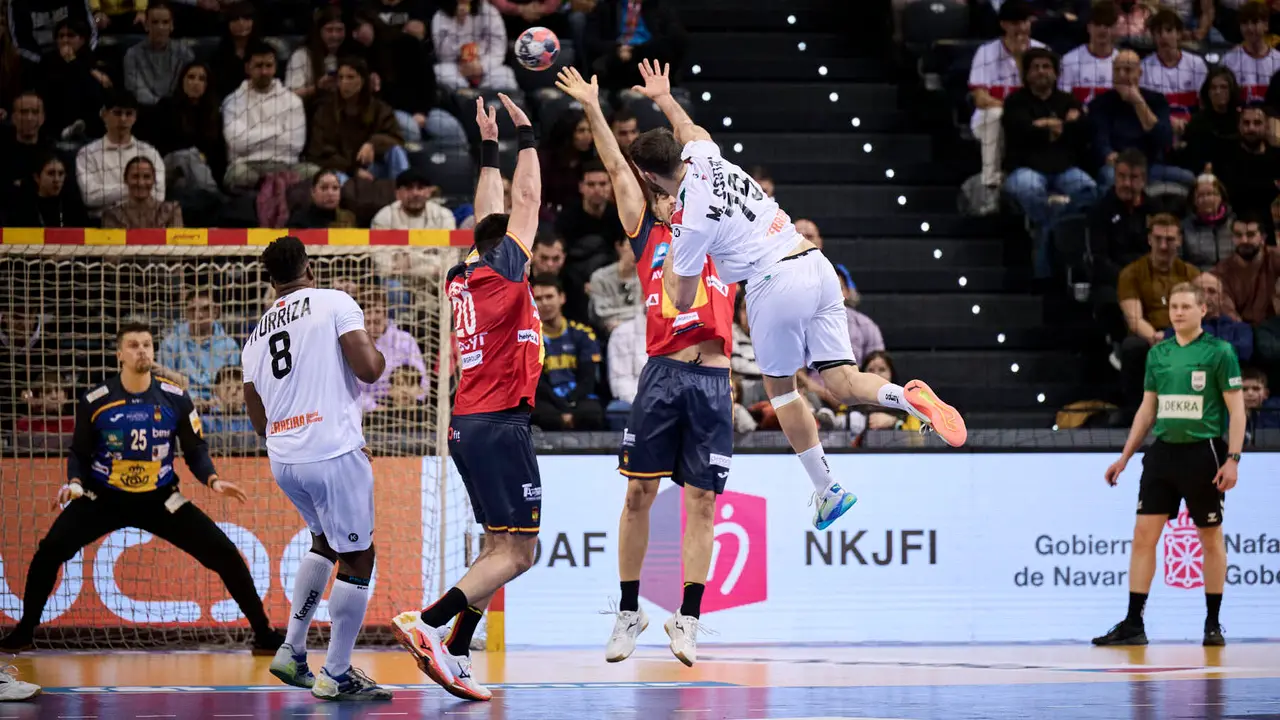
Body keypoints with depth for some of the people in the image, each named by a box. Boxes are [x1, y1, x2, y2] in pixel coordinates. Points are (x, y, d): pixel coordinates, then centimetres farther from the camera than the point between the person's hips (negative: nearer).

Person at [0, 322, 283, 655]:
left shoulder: (176, 399, -9)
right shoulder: (95, 402, -10)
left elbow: (195, 450, 0)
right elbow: (79, 452, 1)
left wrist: (213, 481, -18)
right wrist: (74, 483, -18)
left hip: (161, 500, 1)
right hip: (103, 499, -1)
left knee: (224, 553, -10)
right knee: (50, 551, -19)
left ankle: (263, 632, 4)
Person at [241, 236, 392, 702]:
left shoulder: (255, 338, 17)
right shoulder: (335, 303, -2)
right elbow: (367, 370, -13)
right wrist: (380, 354, 9)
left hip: (283, 459, 7)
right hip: (333, 453, -7)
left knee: (325, 541, 28)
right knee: (356, 558, 6)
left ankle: (292, 653, 23)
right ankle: (336, 676, 7)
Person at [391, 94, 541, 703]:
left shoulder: (466, 277, 14)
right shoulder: (502, 271, -5)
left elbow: (491, 215, 27)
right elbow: (525, 203, -2)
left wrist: (489, 149, 32)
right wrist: (525, 138, 8)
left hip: (470, 425, 9)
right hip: (499, 424, -9)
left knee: (503, 547, 12)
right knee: (517, 551, -11)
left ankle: (454, 654, 3)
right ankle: (429, 622, -25)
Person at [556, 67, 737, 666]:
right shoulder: (647, 234, 16)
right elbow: (617, 168, 12)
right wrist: (592, 108, 8)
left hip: (713, 379, 1)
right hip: (664, 373, -1)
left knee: (702, 501, 0)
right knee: (639, 493, -2)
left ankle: (688, 619, 3)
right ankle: (629, 612, 7)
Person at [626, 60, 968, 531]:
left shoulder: (689, 219, -10)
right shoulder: (705, 156, 9)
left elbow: (682, 300, -1)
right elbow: (691, 131, 38)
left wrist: (665, 262, 19)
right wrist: (664, 97, 52)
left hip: (775, 284, -7)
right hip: (816, 267, 7)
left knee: (780, 388, 13)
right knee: (842, 383, 3)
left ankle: (827, 491, 14)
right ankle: (909, 398, -27)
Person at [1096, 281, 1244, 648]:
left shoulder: (1219, 352, -4)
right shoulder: (1158, 354, 10)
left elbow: (1236, 410, -6)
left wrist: (1233, 459, -14)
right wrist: (1124, 457, 14)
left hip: (1203, 453, -4)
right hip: (1162, 452, 4)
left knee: (1211, 538, 5)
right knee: (1143, 534, -3)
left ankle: (1213, 625, 14)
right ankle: (1133, 625, -1)